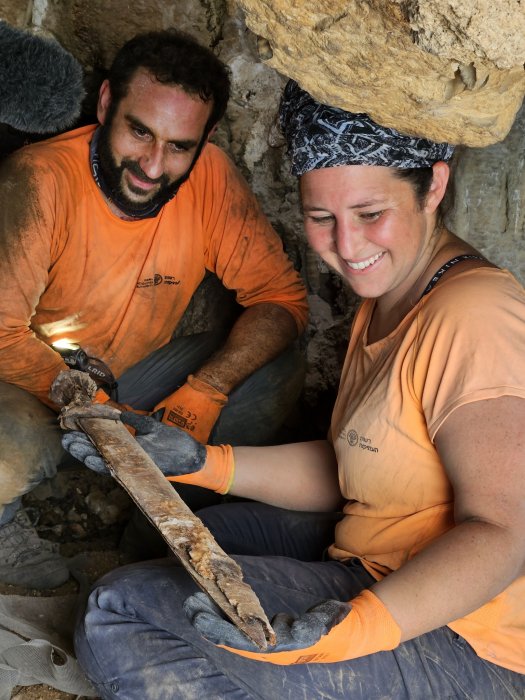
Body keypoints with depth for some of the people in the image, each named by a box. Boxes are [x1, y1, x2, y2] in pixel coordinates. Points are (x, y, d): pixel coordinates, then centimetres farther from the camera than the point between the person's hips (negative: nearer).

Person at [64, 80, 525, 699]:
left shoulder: (473, 318, -24)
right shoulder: (385, 302, 9)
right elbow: (346, 472, 10)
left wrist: (350, 628, -42)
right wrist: (200, 461, 1)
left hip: (459, 642, -10)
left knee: (119, 612, -15)